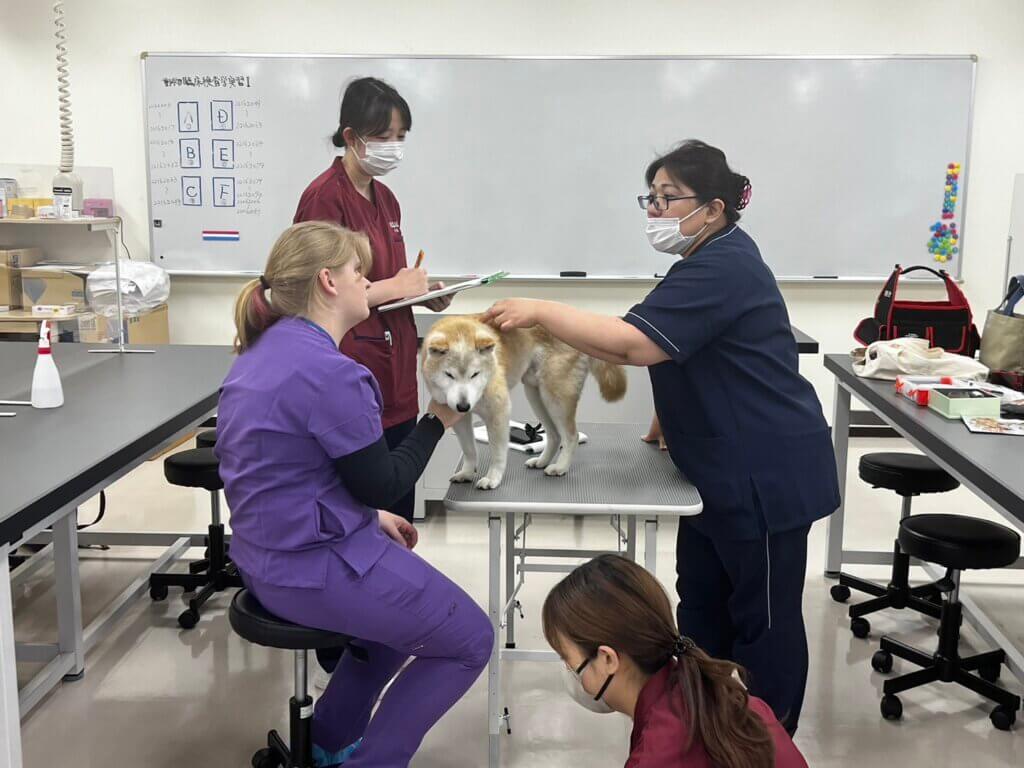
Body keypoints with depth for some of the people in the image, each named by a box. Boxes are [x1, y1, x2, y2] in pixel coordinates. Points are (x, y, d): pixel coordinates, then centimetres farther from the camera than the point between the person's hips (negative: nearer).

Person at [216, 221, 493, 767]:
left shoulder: (266, 350, 7)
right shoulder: (330, 371, -24)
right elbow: (384, 484, -16)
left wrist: (370, 516, 15)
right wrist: (438, 420, -3)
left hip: (273, 551, 10)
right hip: (313, 564, -10)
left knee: (413, 598, 30)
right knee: (470, 639, 4)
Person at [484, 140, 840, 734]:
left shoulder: (723, 270, -22)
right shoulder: (708, 261, 12)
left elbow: (634, 343, -31)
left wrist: (540, 312, -26)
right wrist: (668, 416, 9)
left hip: (766, 474, -10)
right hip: (722, 470, 10)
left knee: (763, 616, 5)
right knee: (702, 600, 18)